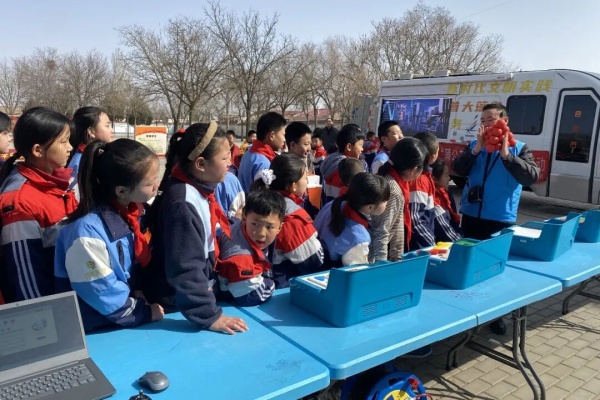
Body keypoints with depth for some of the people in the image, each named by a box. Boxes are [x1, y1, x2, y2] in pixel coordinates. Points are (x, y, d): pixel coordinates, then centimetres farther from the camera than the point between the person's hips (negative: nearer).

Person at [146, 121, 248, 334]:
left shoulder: (199, 190, 0)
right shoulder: (183, 205, -30)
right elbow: (185, 270, -31)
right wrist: (209, 315, -29)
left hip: (196, 295, 9)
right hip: (177, 306, -9)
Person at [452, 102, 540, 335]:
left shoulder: (519, 148, -1)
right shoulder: (475, 145, 5)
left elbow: (532, 176, -16)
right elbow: (458, 170, -8)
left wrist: (506, 155, -24)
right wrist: (476, 149, -19)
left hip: (501, 219, -2)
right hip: (471, 215, 2)